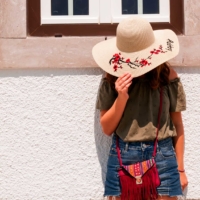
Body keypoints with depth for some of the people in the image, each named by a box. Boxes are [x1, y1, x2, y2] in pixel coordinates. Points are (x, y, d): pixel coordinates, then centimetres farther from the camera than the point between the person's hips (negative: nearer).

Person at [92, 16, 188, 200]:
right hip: (122, 157, 1)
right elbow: (107, 128, 0)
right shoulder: (112, 79, -2)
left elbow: (177, 125, 4)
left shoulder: (167, 76, -3)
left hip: (162, 157, 0)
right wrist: (121, 97, -15)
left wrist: (180, 168, 7)